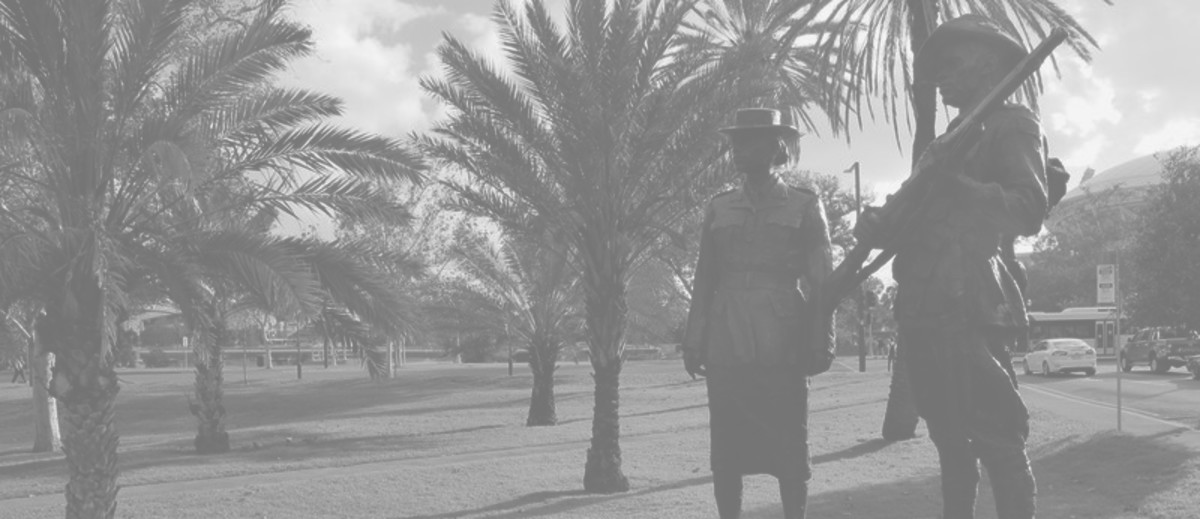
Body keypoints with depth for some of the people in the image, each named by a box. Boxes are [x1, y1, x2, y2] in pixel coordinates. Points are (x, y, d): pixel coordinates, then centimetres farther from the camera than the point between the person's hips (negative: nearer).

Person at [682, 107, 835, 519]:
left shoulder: (804, 205, 6)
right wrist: (694, 342, 5)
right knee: (725, 450, 3)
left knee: (789, 449, 1)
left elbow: (820, 280, 3)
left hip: (783, 346, -2)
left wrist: (820, 345, -4)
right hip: (726, 346, 2)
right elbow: (704, 279, 12)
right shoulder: (719, 208, 13)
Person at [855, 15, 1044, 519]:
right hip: (922, 312, 9)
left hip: (966, 308, -9)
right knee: (951, 445, 13)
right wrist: (880, 225, 2)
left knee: (998, 444, -7)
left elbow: (1028, 212, -14)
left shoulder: (1012, 124, 0)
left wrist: (955, 183, -21)